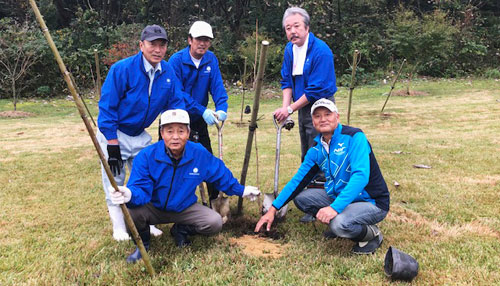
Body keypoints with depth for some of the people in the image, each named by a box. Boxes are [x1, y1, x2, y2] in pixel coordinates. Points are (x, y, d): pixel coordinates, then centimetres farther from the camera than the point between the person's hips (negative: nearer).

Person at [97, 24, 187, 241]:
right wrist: (112, 143, -22)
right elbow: (107, 107, -21)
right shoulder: (122, 69, -22)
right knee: (115, 181, 3)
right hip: (113, 133, -5)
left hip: (140, 135, 5)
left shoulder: (168, 73, -7)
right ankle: (119, 227, 17)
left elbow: (176, 104, -1)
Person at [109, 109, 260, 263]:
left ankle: (181, 230, 14)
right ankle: (143, 243, 4)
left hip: (185, 209, 2)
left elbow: (221, 175, 3)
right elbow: (141, 189, -28)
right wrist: (130, 195, -53)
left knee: (215, 223, -20)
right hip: (154, 208, -2)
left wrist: (240, 190, 15)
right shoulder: (147, 156, -22)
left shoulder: (200, 154, -14)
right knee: (132, 212, -33)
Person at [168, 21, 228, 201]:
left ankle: (215, 199, 23)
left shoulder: (211, 59, 0)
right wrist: (202, 111, -29)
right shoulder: (176, 60, -15)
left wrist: (221, 109, -27)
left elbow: (217, 86, -7)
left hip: (199, 121, 5)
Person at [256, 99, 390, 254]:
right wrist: (273, 210, 0)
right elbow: (298, 180, 6)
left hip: (372, 202, -7)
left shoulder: (354, 137, -18)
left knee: (339, 223, -34)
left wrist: (335, 207, -39)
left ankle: (372, 234, -2)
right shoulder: (317, 149, 3)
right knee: (300, 198, 0)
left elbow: (361, 175, -29)